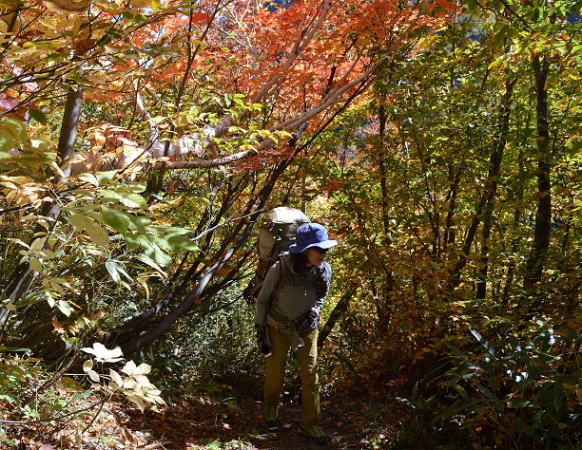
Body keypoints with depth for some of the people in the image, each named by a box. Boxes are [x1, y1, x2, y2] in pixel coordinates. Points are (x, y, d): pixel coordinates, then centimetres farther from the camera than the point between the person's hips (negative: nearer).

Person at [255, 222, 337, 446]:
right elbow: (262, 299, -11)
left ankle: (310, 423, 21)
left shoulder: (324, 270, -17)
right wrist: (260, 329, -7)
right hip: (278, 326, -2)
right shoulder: (279, 269, -27)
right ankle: (271, 406, 44)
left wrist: (313, 313, -12)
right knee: (274, 372, 13)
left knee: (310, 375, 4)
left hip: (306, 327, 2)